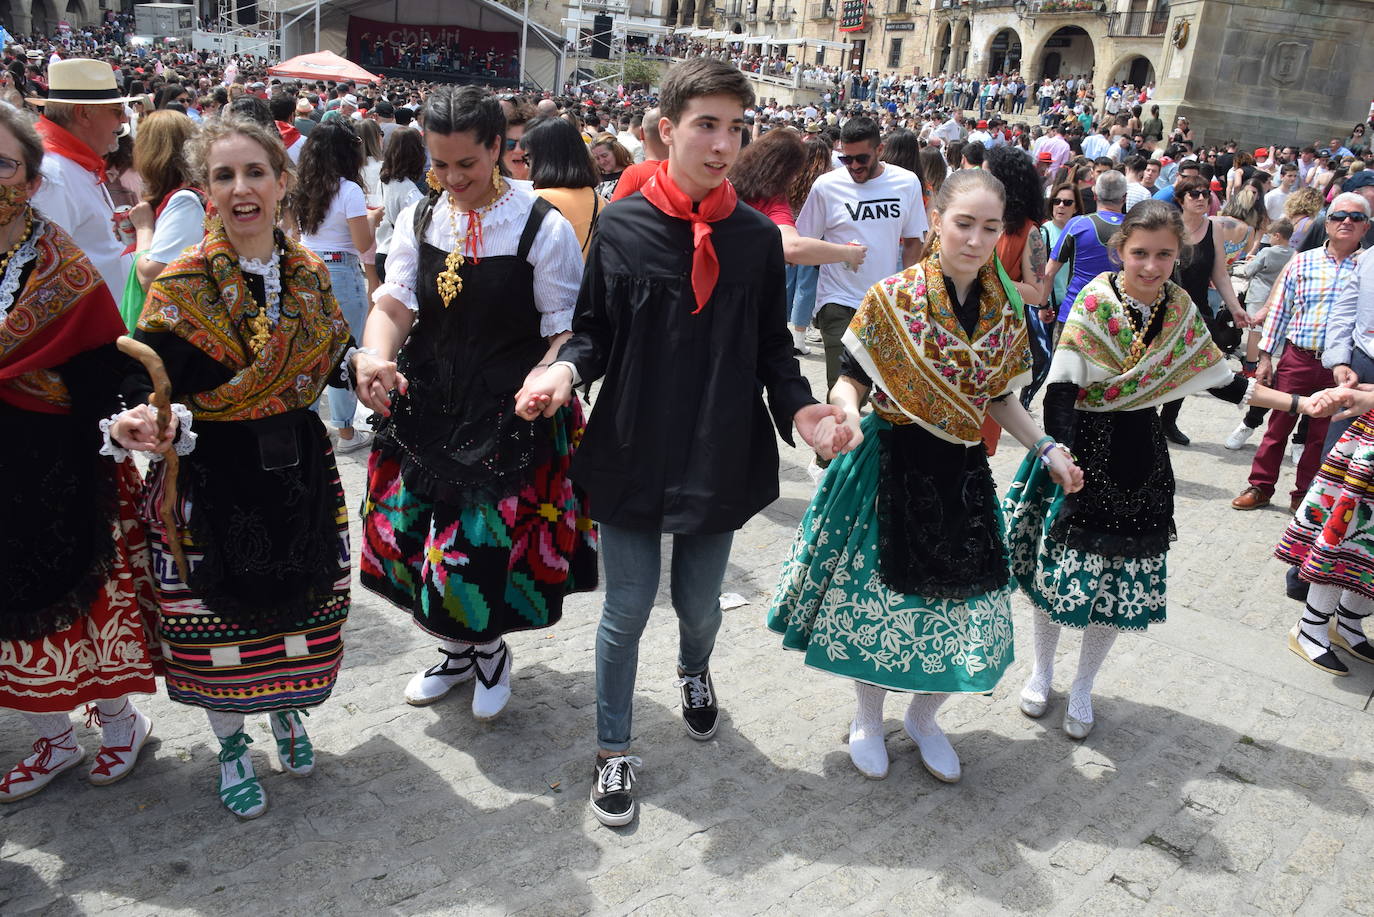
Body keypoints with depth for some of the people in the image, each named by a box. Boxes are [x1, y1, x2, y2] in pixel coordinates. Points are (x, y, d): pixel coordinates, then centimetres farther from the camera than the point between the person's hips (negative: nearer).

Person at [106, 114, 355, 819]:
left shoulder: (308, 272, 2)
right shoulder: (183, 284, -12)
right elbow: (149, 385, -14)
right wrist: (138, 424, -34)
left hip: (299, 469, 4)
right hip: (212, 477, -3)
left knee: (298, 606, 16)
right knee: (220, 618, 9)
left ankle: (286, 713, 45)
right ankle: (230, 744, 35)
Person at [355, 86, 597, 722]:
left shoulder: (544, 228, -9)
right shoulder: (419, 220, 5)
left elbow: (568, 330, -7)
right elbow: (394, 303, -4)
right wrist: (375, 357, -26)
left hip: (512, 413, -4)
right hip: (426, 406, 5)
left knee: (485, 544, -3)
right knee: (410, 532, 10)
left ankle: (491, 648, 31)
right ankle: (459, 650, 38)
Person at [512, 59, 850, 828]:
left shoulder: (758, 236, -2)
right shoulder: (622, 226, -5)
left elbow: (773, 346, 3)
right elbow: (595, 331, 1)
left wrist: (800, 408, -14)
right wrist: (567, 370, -20)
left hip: (721, 454, 2)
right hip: (632, 449, -1)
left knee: (699, 601, 17)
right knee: (628, 610, 8)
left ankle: (695, 673, 53)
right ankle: (615, 751, 29)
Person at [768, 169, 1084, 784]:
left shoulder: (1005, 310, 1)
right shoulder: (893, 298, -12)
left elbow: (999, 398, 10)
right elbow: (852, 381, -9)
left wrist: (1047, 451, 1)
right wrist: (848, 413, -30)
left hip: (962, 474, 4)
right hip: (893, 467, -4)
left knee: (962, 600, 9)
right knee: (880, 594, 6)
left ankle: (923, 718, 36)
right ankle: (868, 719, 32)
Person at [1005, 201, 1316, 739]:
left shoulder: (1181, 310, 1)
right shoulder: (1094, 302, -13)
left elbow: (1220, 378, 10)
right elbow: (1062, 386, -18)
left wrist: (1300, 404, 5)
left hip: (1140, 456, 4)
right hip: (1084, 449, -4)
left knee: (1125, 578, 9)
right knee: (1062, 564, 4)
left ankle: (1082, 689, 28)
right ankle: (1041, 670, 30)